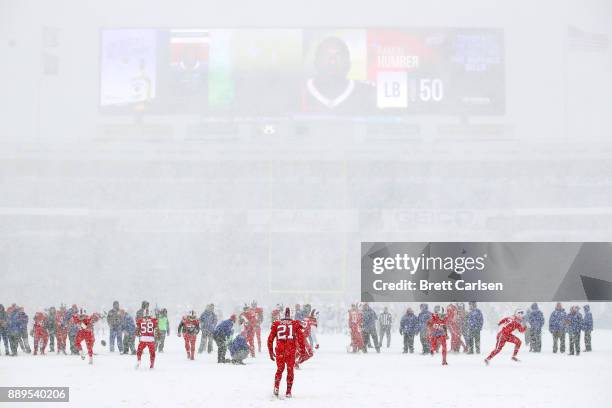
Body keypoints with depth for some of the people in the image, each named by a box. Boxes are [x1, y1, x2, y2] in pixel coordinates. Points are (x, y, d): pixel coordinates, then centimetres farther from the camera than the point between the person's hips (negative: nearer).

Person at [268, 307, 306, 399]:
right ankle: (288, 392, 9)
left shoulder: (276, 324, 12)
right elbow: (300, 336, -2)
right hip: (291, 350, -1)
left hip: (279, 350, 1)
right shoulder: (295, 324, 10)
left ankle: (276, 386, -3)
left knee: (280, 369, 14)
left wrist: (271, 352, 18)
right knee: (290, 370, 10)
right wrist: (302, 348, 4)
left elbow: (270, 339, 11)